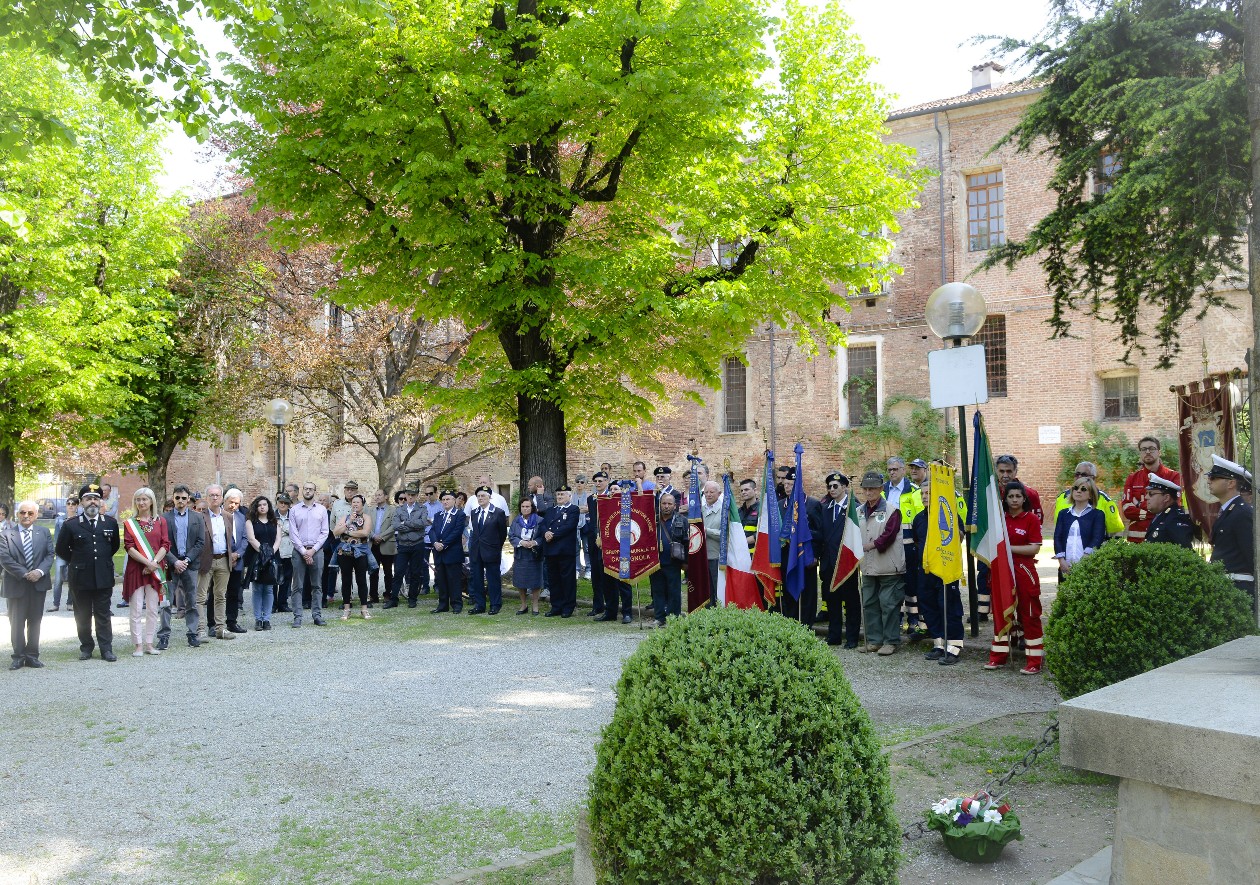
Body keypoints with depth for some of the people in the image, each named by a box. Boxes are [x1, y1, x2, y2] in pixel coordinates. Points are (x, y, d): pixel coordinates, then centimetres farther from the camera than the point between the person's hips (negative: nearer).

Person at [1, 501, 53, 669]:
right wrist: (24, 574, -15)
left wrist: (40, 571, -15)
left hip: (38, 584, 2)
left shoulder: (44, 533, 7)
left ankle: (32, 655, 15)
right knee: (16, 623, 5)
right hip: (16, 584, -2)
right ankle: (18, 656, 14)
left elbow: (49, 555, 2)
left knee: (35, 622, 8)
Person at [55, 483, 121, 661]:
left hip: (104, 578, 0)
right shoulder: (71, 525, -2)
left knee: (103, 615, 3)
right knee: (83, 616, 8)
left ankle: (106, 648, 5)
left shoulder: (110, 523, 3)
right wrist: (77, 561, 8)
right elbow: (61, 549, 7)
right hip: (81, 578, 0)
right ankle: (86, 647, 18)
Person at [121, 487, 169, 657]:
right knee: (136, 609, -2)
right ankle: (138, 646, 2)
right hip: (136, 569, -1)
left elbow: (165, 545, 2)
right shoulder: (130, 523, 5)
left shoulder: (160, 521, 8)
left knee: (153, 609, 4)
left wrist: (154, 563, -12)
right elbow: (129, 547, -4)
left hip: (156, 570, 1)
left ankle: (149, 644, 10)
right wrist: (147, 562, -16)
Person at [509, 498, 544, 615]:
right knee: (520, 582, 6)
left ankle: (535, 605, 10)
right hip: (520, 556, 3)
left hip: (534, 556, -3)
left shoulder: (539, 521, -3)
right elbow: (511, 536, 3)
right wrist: (521, 542, -14)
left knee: (535, 582, 0)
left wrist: (535, 542, -20)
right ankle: (524, 605, 19)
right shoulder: (516, 521, 7)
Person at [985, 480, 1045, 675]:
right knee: (1002, 613, 10)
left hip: (1024, 571, -4)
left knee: (1029, 614, 0)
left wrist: (1009, 548, -15)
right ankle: (998, 657, 18)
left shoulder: (1031, 519, -4)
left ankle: (1034, 661, 6)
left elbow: (1034, 549, -11)